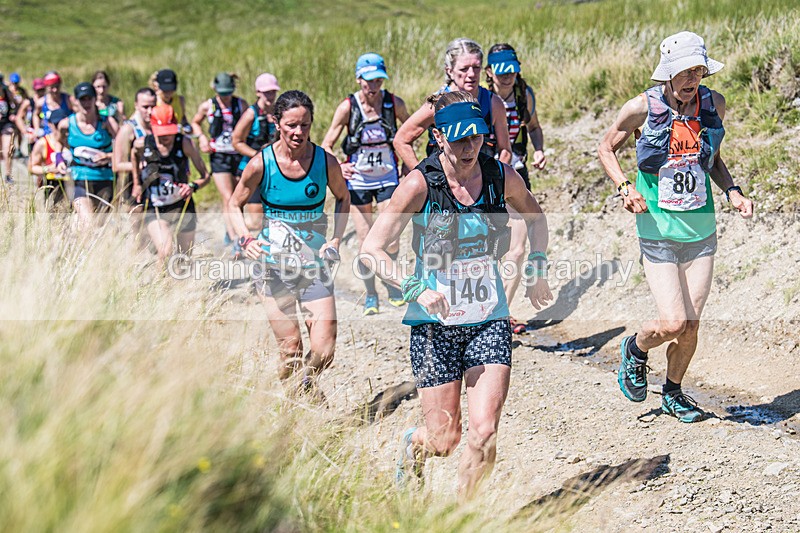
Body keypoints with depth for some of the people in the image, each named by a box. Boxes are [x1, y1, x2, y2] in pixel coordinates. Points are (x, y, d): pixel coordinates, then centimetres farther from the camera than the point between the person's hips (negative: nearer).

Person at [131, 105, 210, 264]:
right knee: (165, 253, -22)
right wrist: (137, 184, 19)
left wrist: (193, 186, -29)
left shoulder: (184, 143, -13)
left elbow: (205, 176, -9)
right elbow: (134, 154, 17)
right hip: (154, 208, -1)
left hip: (182, 206, 1)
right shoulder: (143, 144, -10)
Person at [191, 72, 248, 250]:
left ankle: (229, 232, 34)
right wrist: (202, 137, -1)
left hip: (239, 154, 2)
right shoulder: (207, 106, 0)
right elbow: (195, 123, 18)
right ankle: (235, 242, -13)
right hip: (219, 156, -2)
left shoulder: (241, 104, 1)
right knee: (228, 199, -12)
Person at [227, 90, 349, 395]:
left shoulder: (325, 161, -5)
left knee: (324, 351, -7)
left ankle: (305, 382, 28)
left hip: (315, 265, 1)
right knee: (290, 349, -3)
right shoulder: (261, 164, -9)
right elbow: (234, 204, 6)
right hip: (273, 265, -1)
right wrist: (245, 239, -12)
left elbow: (343, 198, 14)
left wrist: (336, 239, 0)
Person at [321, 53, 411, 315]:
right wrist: (338, 167, -25)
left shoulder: (394, 103, -7)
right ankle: (370, 295, 17)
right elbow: (327, 145, -7)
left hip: (388, 177, 1)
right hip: (358, 179, -1)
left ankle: (391, 282, 22)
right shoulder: (347, 107, -11)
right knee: (366, 242, -1)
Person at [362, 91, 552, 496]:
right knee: (444, 440, 3)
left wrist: (537, 269, 9)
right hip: (435, 322, -2)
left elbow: (535, 216, 20)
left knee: (484, 435, -10)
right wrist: (414, 288, -27)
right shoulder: (420, 184, -13)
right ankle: (414, 445, 42)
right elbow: (371, 249, -14)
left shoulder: (502, 176, -2)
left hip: (489, 320, 2)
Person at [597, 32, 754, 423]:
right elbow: (607, 148, 3)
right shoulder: (642, 108, -12)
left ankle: (673, 393, 32)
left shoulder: (713, 104, 0)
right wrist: (624, 187, -13)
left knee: (691, 325, 6)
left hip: (701, 232, 4)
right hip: (657, 233, -4)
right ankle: (635, 349, 23)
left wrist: (732, 192, 0)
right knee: (673, 323, -12)